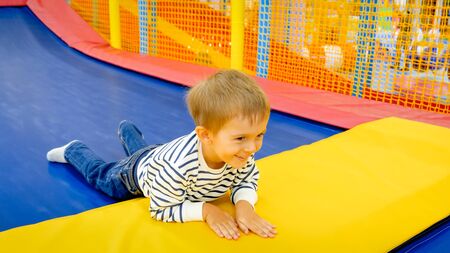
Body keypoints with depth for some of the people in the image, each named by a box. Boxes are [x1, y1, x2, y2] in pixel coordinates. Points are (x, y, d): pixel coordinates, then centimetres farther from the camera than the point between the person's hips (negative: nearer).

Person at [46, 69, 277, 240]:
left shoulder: (240, 154, -35)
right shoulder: (179, 165, -53)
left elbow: (247, 179, -16)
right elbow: (161, 209, -40)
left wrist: (244, 203, -37)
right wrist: (205, 210, -47)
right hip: (138, 173, -5)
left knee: (141, 150, 39)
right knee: (99, 174, 25)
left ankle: (127, 130, 69)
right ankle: (73, 150, 51)